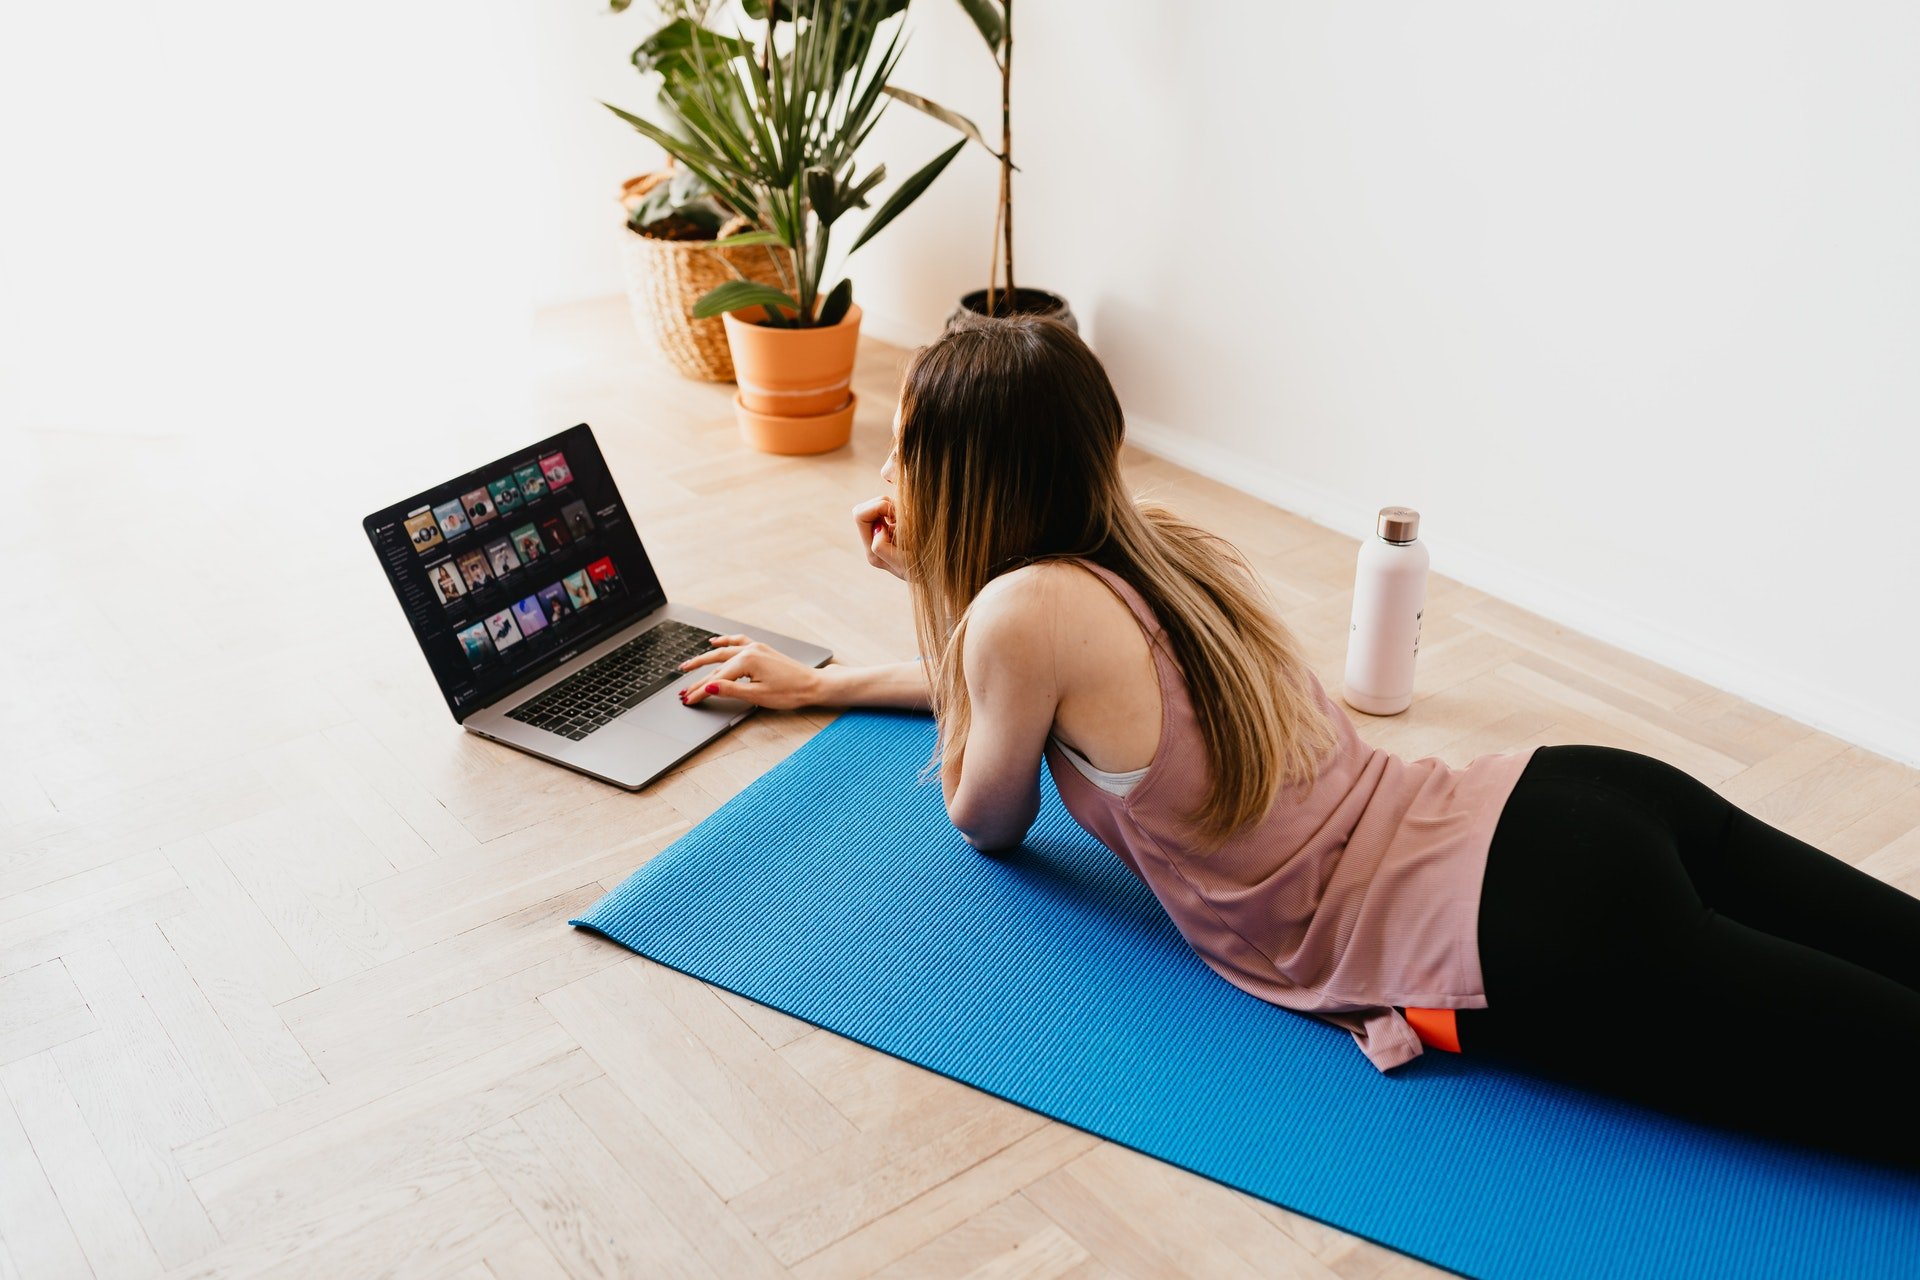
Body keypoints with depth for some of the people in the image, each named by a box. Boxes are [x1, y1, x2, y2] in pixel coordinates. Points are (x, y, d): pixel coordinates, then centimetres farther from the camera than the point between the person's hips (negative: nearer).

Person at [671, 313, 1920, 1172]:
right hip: (1561, 796, 8)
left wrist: (929, 590, 10)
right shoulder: (1165, 542, 15)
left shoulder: (1024, 610, -10)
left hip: (1523, 942, -8)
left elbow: (989, 821, 9)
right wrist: (818, 679, 36)